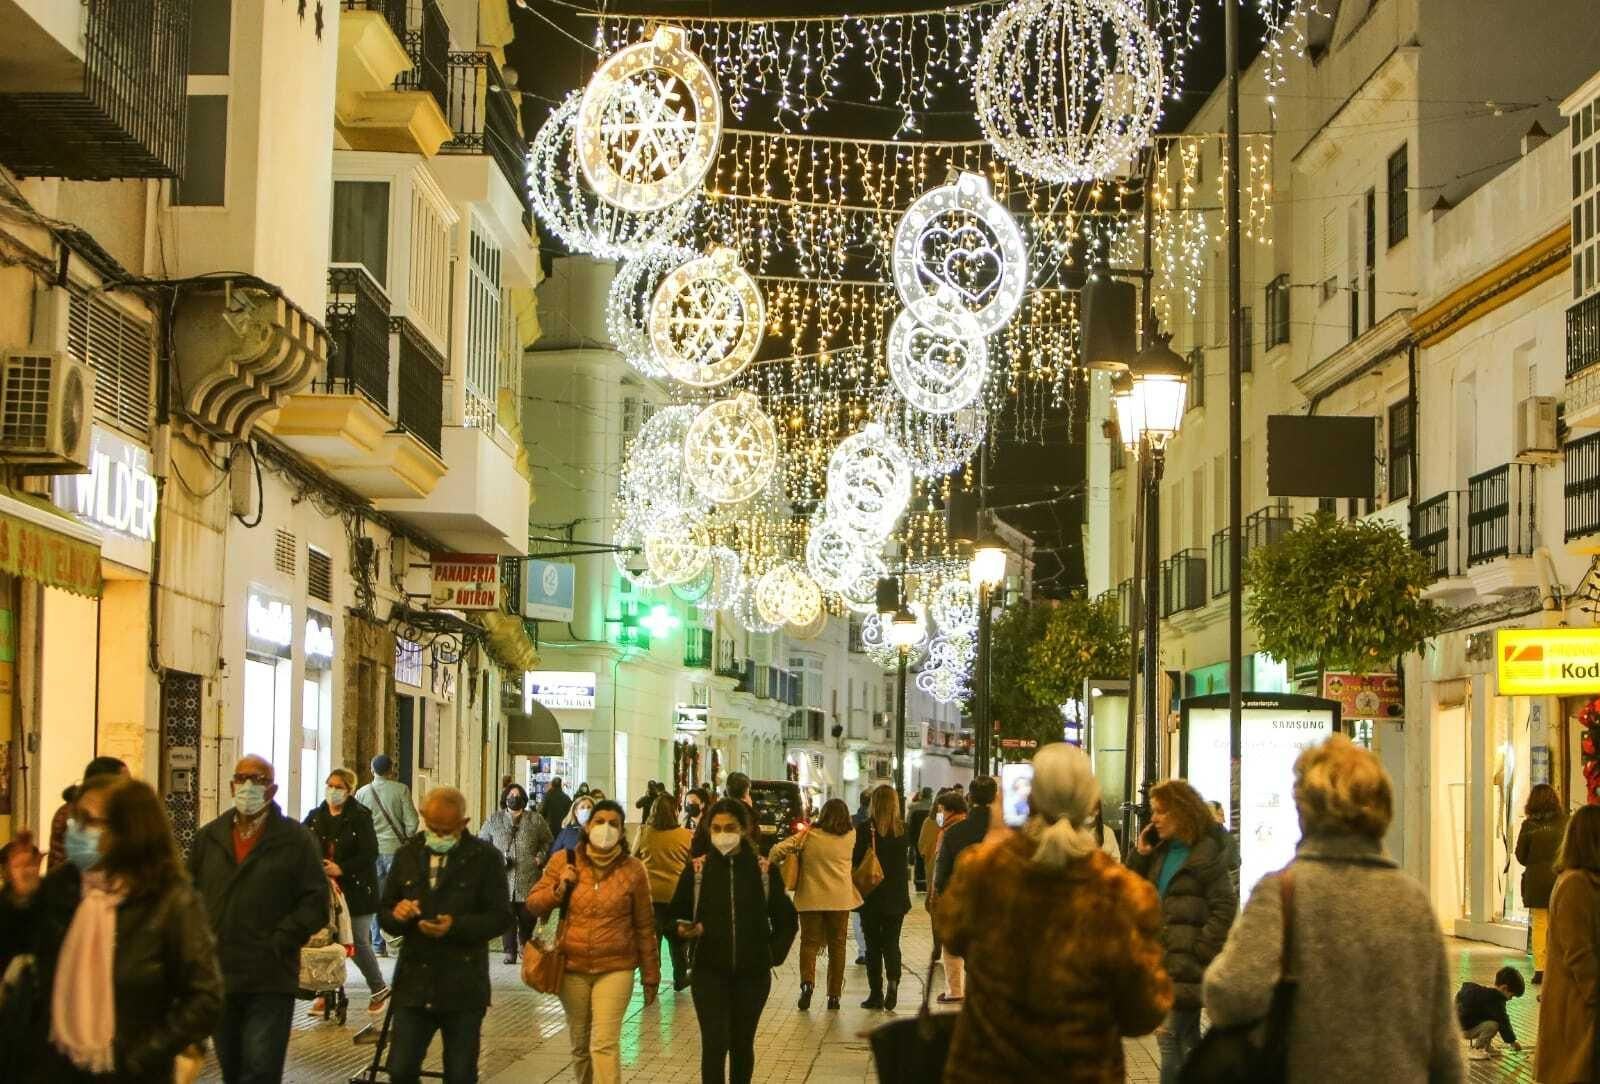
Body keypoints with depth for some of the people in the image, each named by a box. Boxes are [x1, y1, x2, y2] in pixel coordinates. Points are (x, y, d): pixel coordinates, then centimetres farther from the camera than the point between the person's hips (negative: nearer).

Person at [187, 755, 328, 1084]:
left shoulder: (296, 840, -2)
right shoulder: (209, 837, 12)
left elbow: (315, 903, -6)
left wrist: (279, 941, -13)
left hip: (270, 982, -4)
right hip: (218, 977, 5)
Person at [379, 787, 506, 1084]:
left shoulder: (486, 858, -3)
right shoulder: (407, 854, 8)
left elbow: (498, 919, -7)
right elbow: (384, 913, 12)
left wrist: (455, 926, -23)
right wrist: (397, 915, -12)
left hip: (463, 989, -3)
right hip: (414, 983, 3)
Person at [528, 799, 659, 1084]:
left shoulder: (633, 869, -2)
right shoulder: (563, 860, 1)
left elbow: (644, 926, 4)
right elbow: (533, 904, 6)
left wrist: (650, 975, 6)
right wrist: (559, 889, -13)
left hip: (615, 968, -2)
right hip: (571, 968, 3)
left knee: (605, 1044, -13)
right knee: (580, 1045, 14)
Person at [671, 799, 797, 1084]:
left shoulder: (764, 870, -2)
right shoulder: (696, 870, -3)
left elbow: (786, 920, 8)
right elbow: (674, 916, 1)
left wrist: (774, 953, -2)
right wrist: (683, 930, -19)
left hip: (752, 973, 1)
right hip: (709, 971, -1)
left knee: (742, 1044, 12)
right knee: (715, 1044, -10)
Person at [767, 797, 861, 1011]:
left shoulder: (808, 836, -4)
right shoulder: (850, 837, -1)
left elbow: (777, 851, -9)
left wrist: (772, 864, 10)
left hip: (811, 899, -1)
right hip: (841, 899, 1)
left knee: (809, 942, 7)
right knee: (837, 945, 10)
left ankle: (807, 981, -18)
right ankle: (834, 995, 10)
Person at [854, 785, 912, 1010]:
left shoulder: (865, 830, -12)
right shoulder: (903, 830, -2)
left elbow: (856, 862, -8)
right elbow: (907, 862, 6)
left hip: (871, 897, -2)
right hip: (896, 897, 2)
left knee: (873, 945, 7)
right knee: (892, 942, 10)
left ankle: (876, 993, 8)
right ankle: (893, 981, -13)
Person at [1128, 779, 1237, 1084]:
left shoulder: (1207, 854, -9)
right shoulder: (1160, 851, 14)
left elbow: (1225, 910, -12)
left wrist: (1197, 952, -15)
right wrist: (1140, 853, 3)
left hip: (1187, 965, -8)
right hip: (1163, 961, 8)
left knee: (1169, 1036, -12)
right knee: (1188, 1039, 15)